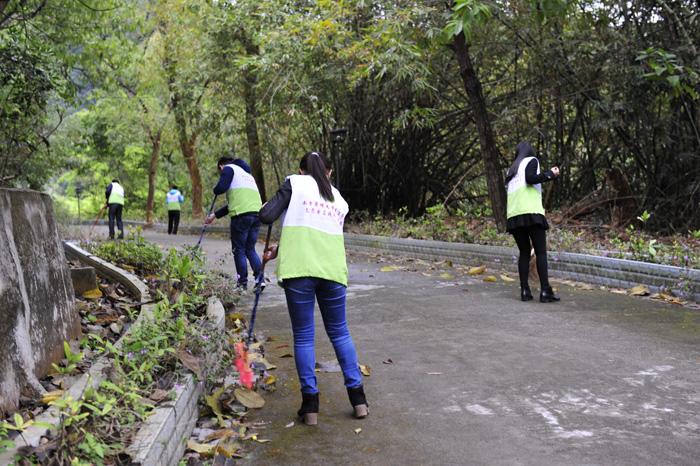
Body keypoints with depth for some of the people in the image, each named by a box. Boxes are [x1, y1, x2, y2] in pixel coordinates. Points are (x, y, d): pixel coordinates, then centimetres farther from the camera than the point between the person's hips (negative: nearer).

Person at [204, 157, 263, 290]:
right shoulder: (247, 173, 31)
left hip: (242, 215, -7)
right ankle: (260, 278, 2)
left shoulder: (229, 168, 8)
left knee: (239, 250, 4)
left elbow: (222, 187, -12)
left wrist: (215, 190, 13)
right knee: (250, 249, 15)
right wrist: (215, 215, 33)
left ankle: (243, 283, 7)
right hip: (257, 215, 7)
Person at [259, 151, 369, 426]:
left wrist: (267, 205, 22)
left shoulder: (295, 183, 8)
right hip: (333, 269, 4)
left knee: (303, 336, 6)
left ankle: (310, 406, 9)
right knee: (339, 332, 17)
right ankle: (358, 398, 18)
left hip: (299, 269, -3)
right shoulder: (339, 200, 22)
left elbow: (267, 216, 0)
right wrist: (278, 251, 29)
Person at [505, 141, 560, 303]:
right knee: (541, 252, -7)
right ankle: (545, 291, -13)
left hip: (513, 215, 6)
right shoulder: (531, 161, 10)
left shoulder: (512, 170, 28)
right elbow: (530, 178, -10)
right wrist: (550, 174, 1)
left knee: (524, 253, 9)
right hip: (530, 212, -6)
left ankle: (524, 291, 0)